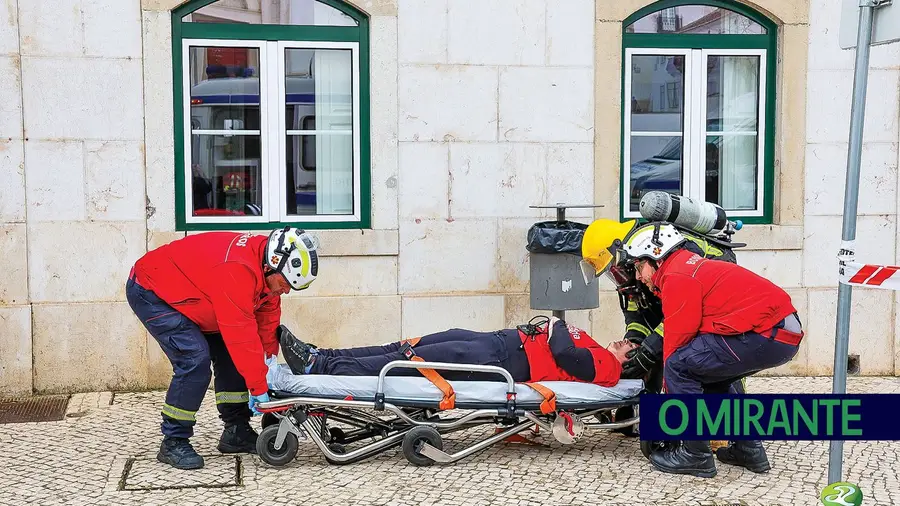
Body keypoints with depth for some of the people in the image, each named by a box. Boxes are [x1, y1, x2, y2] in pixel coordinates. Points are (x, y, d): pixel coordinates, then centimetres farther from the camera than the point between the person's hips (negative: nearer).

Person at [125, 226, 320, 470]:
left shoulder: (266, 270, -7)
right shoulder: (237, 270, -37)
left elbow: (267, 318, 1)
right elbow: (242, 335, -36)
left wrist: (269, 361, -6)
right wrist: (259, 388, -30)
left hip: (181, 294, 10)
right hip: (149, 292, -10)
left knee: (227, 353, 5)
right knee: (195, 360, -21)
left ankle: (236, 432, 14)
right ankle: (173, 443, -10)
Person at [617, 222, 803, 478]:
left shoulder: (677, 277, -8)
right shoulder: (693, 266, 23)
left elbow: (677, 339, -7)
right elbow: (682, 331, 22)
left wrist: (669, 390, 6)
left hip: (767, 335, -11)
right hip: (787, 334, 11)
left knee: (679, 366, -9)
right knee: (709, 374, 24)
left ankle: (695, 455, -3)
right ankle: (749, 449, 25)